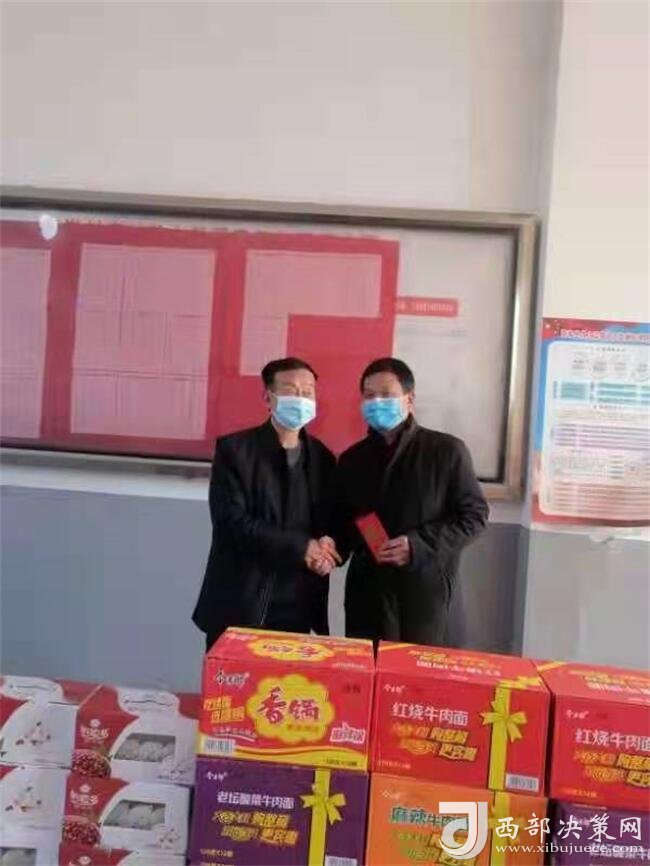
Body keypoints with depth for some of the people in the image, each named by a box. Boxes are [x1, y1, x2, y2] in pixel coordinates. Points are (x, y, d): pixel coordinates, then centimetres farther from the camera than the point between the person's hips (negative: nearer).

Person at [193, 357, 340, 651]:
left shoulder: (322, 457, 8)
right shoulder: (234, 449, -5)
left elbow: (334, 523, 11)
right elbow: (232, 521, -14)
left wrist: (326, 549, -13)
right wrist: (300, 547, -18)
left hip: (297, 609, 4)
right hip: (238, 606, -3)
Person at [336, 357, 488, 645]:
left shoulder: (446, 450, -2)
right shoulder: (352, 459, 12)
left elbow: (474, 514, -3)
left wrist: (420, 544, -14)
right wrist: (332, 549, -4)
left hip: (424, 588, -3)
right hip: (367, 589, 4)